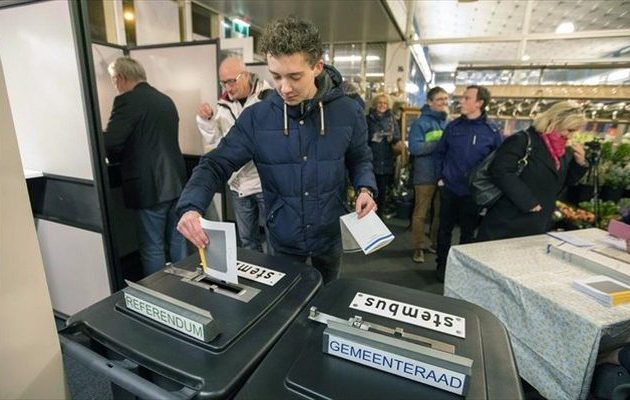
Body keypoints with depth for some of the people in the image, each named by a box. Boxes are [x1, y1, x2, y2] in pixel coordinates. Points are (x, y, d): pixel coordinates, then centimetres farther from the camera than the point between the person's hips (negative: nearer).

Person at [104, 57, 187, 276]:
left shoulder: (128, 101, -9)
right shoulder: (166, 100, 14)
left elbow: (109, 144, -16)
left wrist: (117, 157, 6)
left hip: (150, 187, -7)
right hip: (176, 182, 8)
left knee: (152, 249, 4)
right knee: (177, 243, 16)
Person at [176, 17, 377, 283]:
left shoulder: (348, 112, -11)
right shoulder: (255, 118, -14)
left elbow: (360, 159, 4)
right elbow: (216, 165, -11)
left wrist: (365, 188, -16)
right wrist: (191, 207, -27)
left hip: (330, 236, 1)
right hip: (283, 239, 0)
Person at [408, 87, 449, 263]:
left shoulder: (448, 123, 10)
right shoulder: (421, 122, -9)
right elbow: (414, 148, -19)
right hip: (426, 175, -6)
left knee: (441, 212, 16)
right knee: (421, 213, 3)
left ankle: (436, 243, 32)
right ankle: (418, 248, 15)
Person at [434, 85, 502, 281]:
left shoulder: (492, 131, -4)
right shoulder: (453, 126, 0)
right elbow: (439, 153, 9)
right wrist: (440, 177, 1)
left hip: (474, 191, -1)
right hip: (449, 188, 1)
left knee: (468, 231, 13)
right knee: (445, 228, 10)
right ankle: (442, 265, 26)